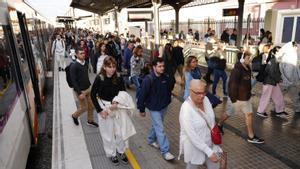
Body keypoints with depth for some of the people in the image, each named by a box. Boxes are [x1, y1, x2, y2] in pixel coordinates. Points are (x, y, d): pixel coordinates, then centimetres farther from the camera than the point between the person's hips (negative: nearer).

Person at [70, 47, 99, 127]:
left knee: (91, 106, 13)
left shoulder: (86, 63, 1)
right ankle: (74, 116, 34)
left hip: (88, 88, 6)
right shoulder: (74, 66, -19)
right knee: (84, 107, 5)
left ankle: (90, 121, 33)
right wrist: (79, 93, -23)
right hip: (81, 90, -6)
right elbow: (73, 81, -20)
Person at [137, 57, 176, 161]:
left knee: (156, 125, 22)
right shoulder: (148, 79, -23)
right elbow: (142, 95, -17)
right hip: (154, 108, -6)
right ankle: (165, 151, 6)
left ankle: (151, 140, 44)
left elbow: (169, 89, 14)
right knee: (160, 129, -3)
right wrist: (141, 109, -11)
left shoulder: (165, 78, -7)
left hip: (164, 106, 6)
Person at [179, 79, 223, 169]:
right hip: (193, 146, -6)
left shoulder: (205, 99, -10)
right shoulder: (186, 109, -31)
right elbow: (192, 136, -28)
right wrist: (209, 152, -24)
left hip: (209, 142, 6)